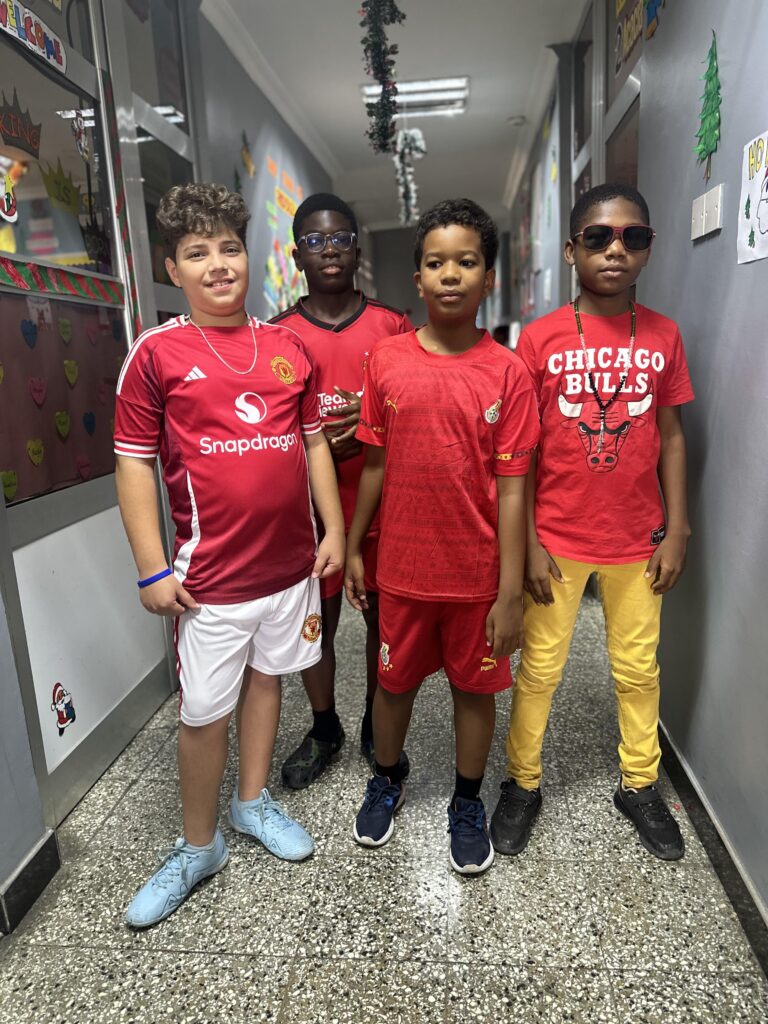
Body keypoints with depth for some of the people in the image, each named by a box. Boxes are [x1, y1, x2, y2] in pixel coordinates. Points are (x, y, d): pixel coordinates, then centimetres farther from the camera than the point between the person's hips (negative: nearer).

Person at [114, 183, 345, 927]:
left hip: (291, 561, 4)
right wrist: (152, 567, -10)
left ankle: (253, 801, 41)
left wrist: (333, 529, 5)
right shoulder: (157, 354, -6)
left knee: (265, 676, 19)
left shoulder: (288, 347, 5)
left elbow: (313, 442, 9)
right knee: (204, 711, 6)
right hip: (210, 575, -4)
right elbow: (133, 462, -6)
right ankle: (198, 846, 30)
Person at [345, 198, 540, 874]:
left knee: (475, 686, 15)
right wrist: (353, 549, 7)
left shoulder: (506, 372, -9)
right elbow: (375, 464, 4)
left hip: (478, 572, -1)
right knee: (394, 681, 18)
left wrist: (510, 593, -10)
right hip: (402, 566, 2)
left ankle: (468, 803, 40)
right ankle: (387, 781, 46)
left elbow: (511, 489, -10)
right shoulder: (386, 360, -3)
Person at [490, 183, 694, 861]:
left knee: (638, 668, 16)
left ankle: (640, 784, 38)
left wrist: (677, 531, 1)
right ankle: (522, 783, 31)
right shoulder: (541, 339, -6)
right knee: (539, 668, 11)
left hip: (637, 541, 3)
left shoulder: (664, 336, 1)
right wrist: (528, 542, -8)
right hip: (557, 540, -2)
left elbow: (672, 438, 5)